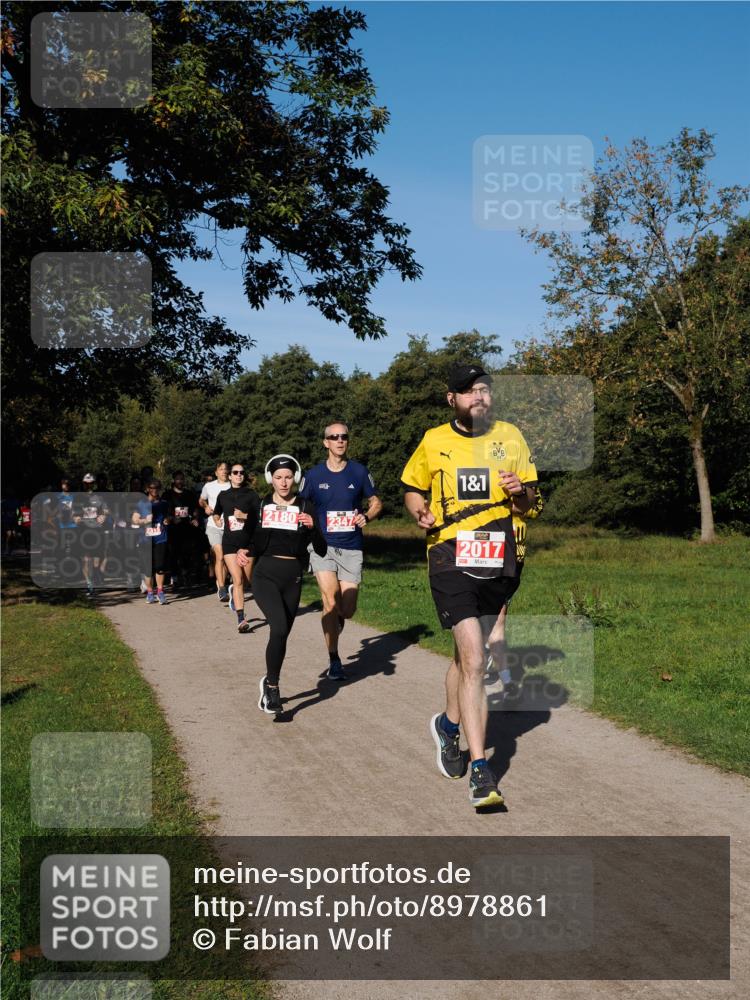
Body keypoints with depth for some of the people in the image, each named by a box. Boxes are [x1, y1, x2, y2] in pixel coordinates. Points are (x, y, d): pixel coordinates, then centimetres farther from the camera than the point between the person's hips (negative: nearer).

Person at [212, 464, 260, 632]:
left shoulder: (252, 495, 0)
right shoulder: (223, 495, 8)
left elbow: (261, 517, -9)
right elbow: (216, 513, 28)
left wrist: (244, 516, -20)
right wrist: (217, 521, 13)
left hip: (248, 542, 0)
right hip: (230, 542, 0)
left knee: (247, 579, 13)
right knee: (238, 581, -11)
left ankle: (233, 590, 49)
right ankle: (241, 619, -10)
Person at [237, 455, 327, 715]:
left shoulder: (305, 507, 0)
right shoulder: (261, 506, 5)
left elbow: (321, 551, -4)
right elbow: (258, 545, 14)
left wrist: (312, 527, -21)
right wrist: (244, 552, -7)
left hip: (293, 580, 1)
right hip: (265, 576, -1)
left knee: (281, 634, 10)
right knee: (280, 628, -23)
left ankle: (269, 684, 34)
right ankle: (272, 686, -7)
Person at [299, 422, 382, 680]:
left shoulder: (359, 471, 3)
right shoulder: (314, 475, 1)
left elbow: (376, 503, 13)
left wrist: (366, 517, -8)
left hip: (352, 549, 1)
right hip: (323, 546, -1)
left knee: (348, 610, 1)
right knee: (331, 602, -16)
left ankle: (335, 621, 39)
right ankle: (334, 660, -1)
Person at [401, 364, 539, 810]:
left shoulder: (510, 437, 8)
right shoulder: (433, 442, 4)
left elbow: (530, 500, 12)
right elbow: (412, 488, 17)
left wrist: (520, 492, -11)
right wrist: (420, 511, -4)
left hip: (500, 561, 3)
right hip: (450, 559, -3)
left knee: (468, 653, 17)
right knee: (474, 659, -15)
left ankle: (450, 724, 44)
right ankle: (480, 771, -11)